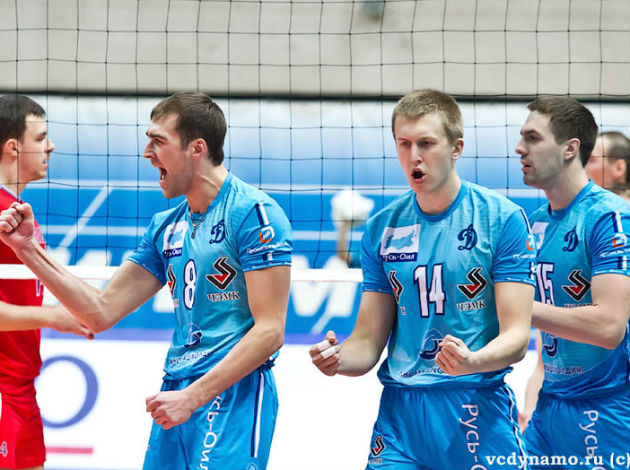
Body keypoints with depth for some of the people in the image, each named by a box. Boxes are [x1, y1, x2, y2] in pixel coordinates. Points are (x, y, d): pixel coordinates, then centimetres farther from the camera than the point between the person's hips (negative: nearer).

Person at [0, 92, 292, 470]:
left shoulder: (253, 212, -9)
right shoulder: (166, 226, 16)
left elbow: (270, 331, -14)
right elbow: (102, 311, 15)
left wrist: (192, 397, -17)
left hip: (234, 396, -7)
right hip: (179, 395, 8)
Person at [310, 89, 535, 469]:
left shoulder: (503, 219, -6)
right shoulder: (382, 229, 7)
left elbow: (516, 338, -10)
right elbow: (369, 341, 9)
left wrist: (471, 362, -30)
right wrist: (338, 358, -13)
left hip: (479, 406, -3)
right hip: (401, 409, 3)